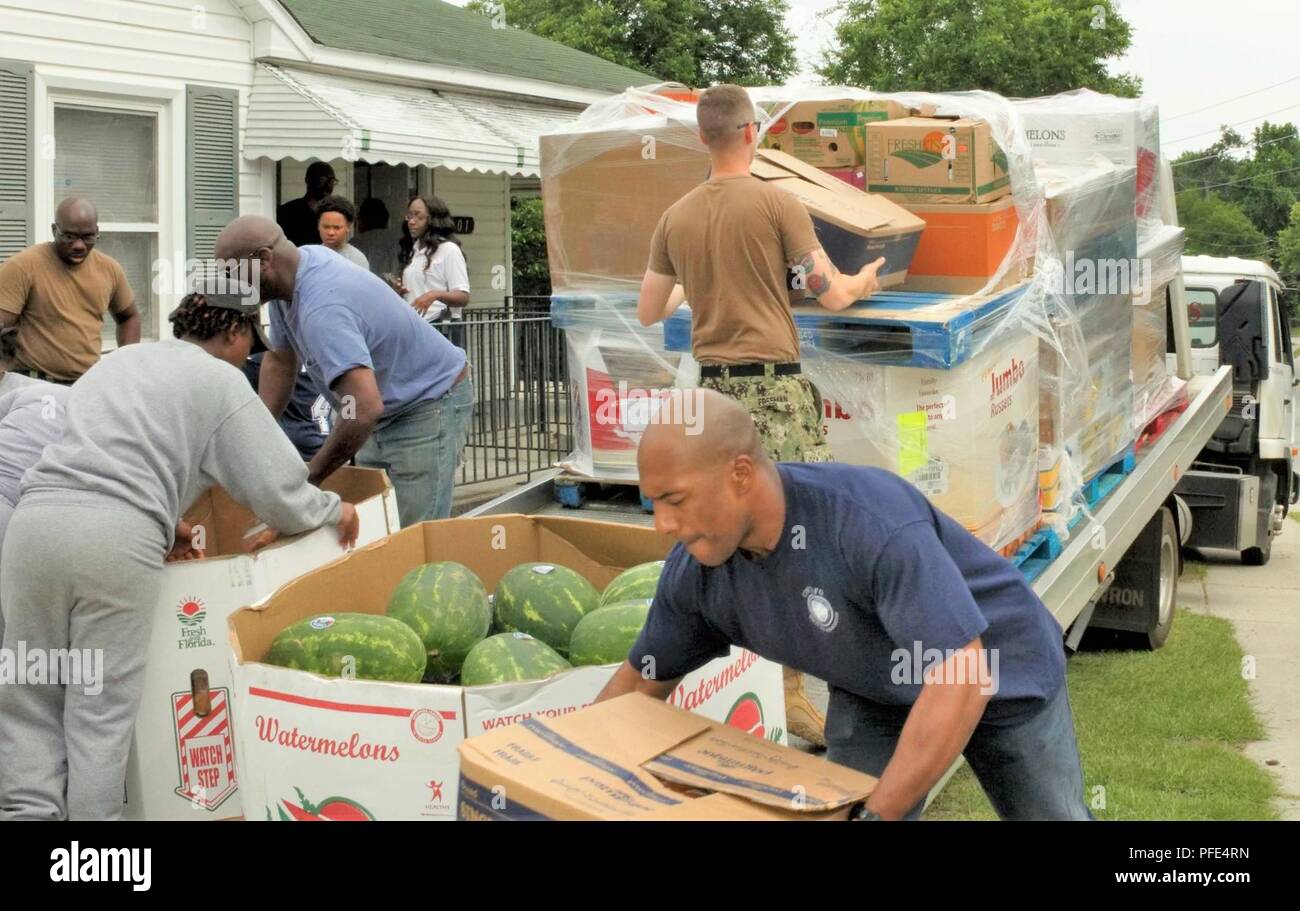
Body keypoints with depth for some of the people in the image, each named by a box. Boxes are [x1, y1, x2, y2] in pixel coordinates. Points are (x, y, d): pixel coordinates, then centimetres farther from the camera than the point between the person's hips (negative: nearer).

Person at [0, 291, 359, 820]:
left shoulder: (116, 361, 29)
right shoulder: (221, 381, 10)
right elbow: (277, 489, 5)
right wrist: (333, 510, 23)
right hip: (119, 537, -5)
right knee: (101, 708, 3)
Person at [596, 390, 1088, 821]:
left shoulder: (872, 520, -42)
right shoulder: (695, 572, -21)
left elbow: (964, 677, -47)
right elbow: (643, 679, -3)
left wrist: (878, 814, -48)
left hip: (1002, 673, -4)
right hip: (873, 693, 4)